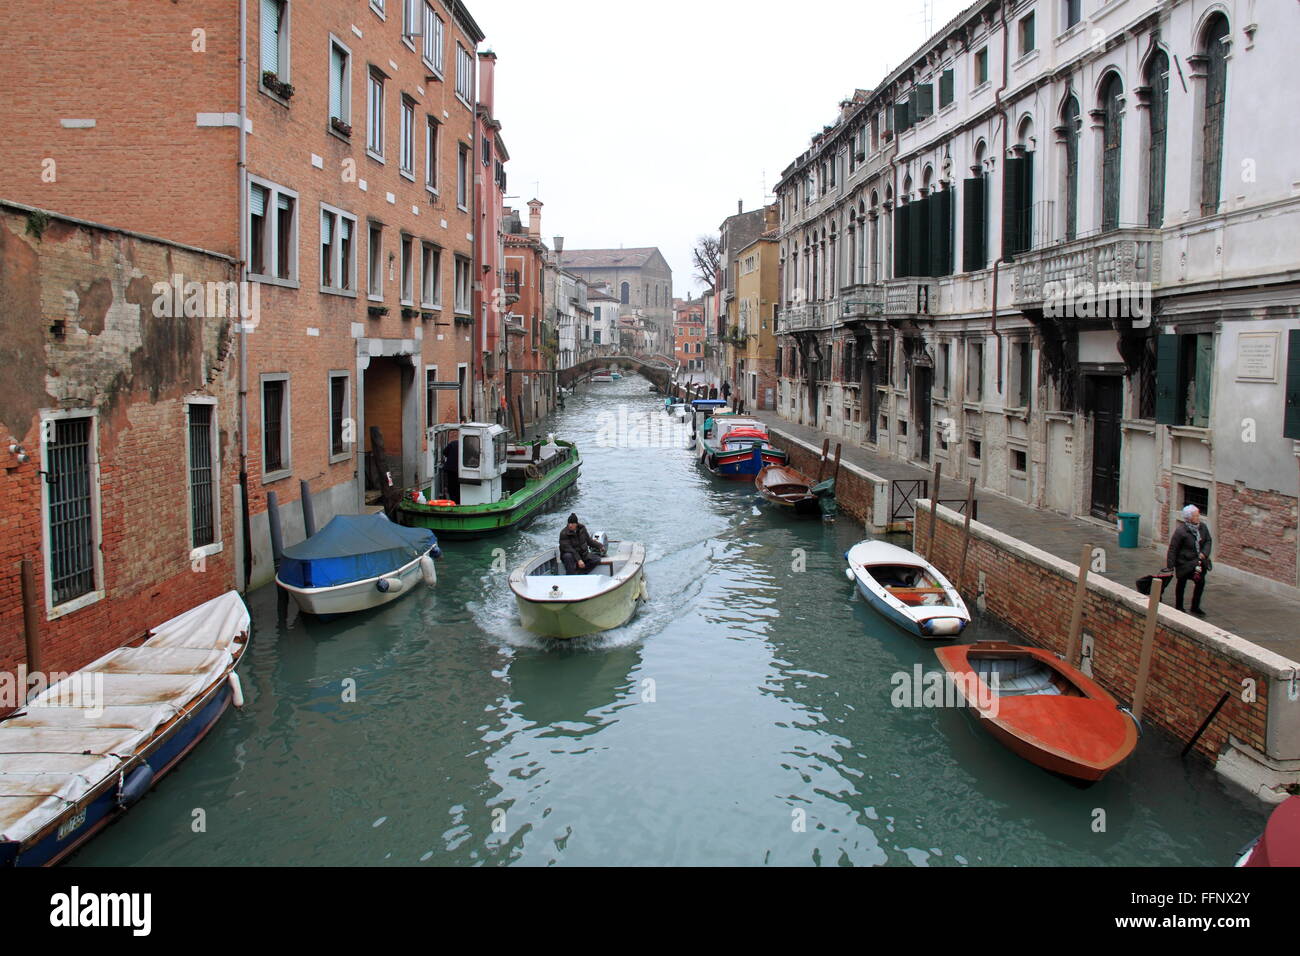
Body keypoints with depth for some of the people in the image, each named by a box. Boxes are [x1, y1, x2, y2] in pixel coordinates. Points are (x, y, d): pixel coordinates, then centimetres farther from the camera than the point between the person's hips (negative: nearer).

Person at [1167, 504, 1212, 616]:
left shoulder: (1202, 527, -4)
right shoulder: (1180, 530, -21)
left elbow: (1208, 541, 7)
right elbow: (1173, 548, -17)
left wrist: (1204, 553, -12)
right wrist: (1170, 565, -16)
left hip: (1198, 561, 5)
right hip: (1184, 562, -5)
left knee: (1200, 582, -1)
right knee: (1181, 584, 11)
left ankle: (1195, 607, 15)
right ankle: (1179, 607, 27)